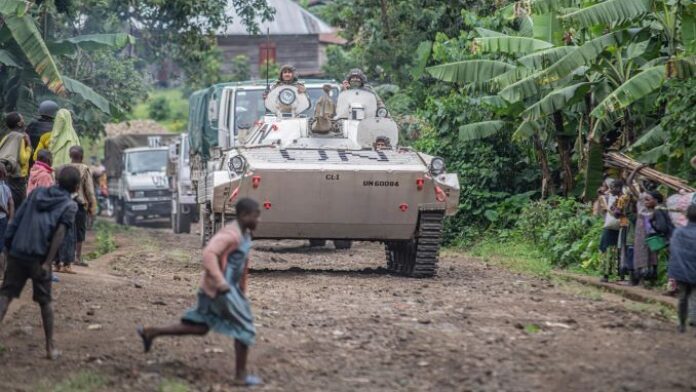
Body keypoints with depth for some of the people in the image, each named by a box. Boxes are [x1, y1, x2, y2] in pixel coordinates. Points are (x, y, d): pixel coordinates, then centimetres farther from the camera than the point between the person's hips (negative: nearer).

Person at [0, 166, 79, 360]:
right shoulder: (70, 205, 3)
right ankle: (50, 347, 16)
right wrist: (47, 263, -12)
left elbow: (16, 220, 9)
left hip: (17, 254, 2)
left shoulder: (37, 193, 15)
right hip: (39, 257, -2)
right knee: (45, 302, 12)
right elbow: (59, 234, -9)